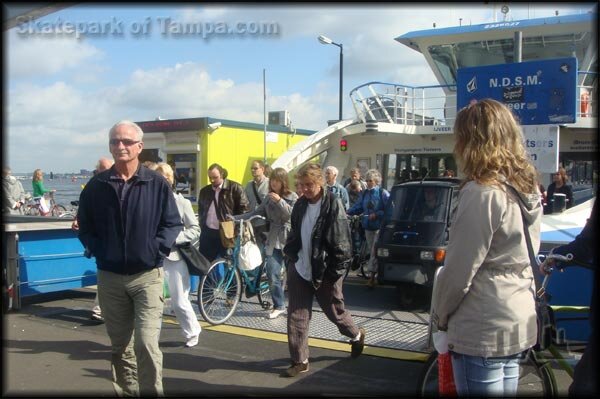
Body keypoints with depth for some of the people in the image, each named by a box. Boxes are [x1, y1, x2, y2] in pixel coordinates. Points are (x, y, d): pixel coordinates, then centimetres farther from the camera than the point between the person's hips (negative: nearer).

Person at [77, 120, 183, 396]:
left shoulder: (157, 184, -2)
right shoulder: (96, 186, 4)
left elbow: (173, 224, 1)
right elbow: (85, 226, 12)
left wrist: (156, 250, -11)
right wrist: (97, 250, -3)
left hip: (147, 275, -3)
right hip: (110, 277, 3)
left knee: (146, 343, -12)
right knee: (120, 346, 13)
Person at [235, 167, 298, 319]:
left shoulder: (292, 197, -1)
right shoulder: (269, 198, 10)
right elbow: (256, 213, 7)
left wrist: (280, 201, -21)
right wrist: (235, 218, -1)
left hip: (289, 240, -3)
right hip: (274, 241, 3)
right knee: (272, 275, -5)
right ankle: (278, 306, 8)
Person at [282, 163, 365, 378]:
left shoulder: (333, 205, -15)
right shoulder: (301, 204, 4)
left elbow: (342, 242, -15)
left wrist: (336, 271, -17)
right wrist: (290, 255, 6)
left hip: (325, 272, -5)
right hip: (299, 269, 5)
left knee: (334, 311, 14)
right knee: (296, 316, 4)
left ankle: (356, 335, 43)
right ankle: (300, 361, 16)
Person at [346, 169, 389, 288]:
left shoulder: (383, 193, -8)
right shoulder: (365, 193, 11)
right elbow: (358, 207, 12)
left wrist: (377, 214, -18)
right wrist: (348, 212, -3)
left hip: (379, 226, -6)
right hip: (368, 226, 7)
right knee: (371, 250, 14)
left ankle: (371, 276, -7)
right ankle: (377, 272, 26)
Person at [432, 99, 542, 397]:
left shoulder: (482, 193, -20)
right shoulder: (527, 189, 6)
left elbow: (458, 270, -19)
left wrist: (440, 315, -2)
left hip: (483, 331, -8)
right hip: (519, 324, 8)